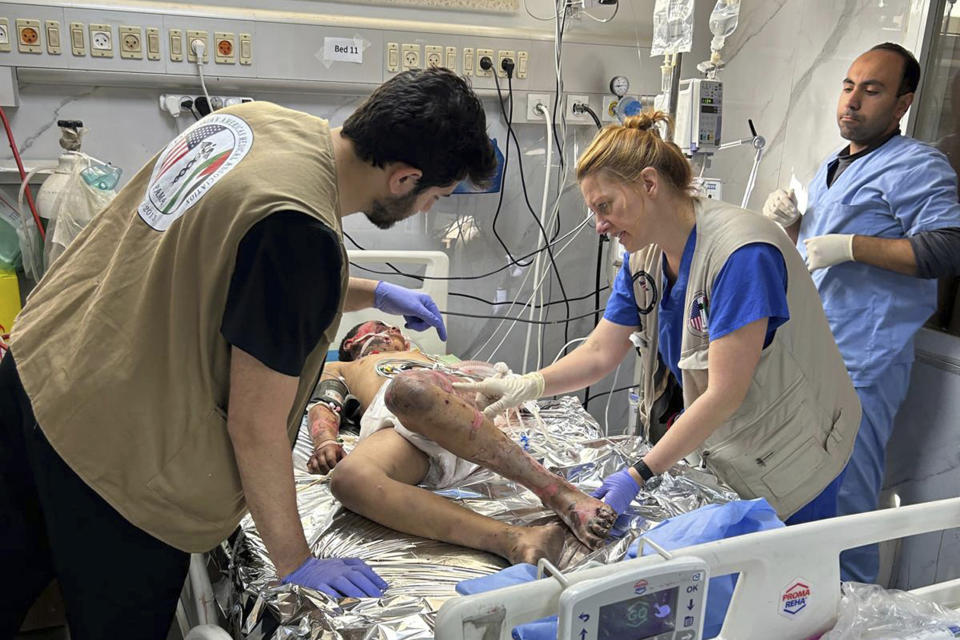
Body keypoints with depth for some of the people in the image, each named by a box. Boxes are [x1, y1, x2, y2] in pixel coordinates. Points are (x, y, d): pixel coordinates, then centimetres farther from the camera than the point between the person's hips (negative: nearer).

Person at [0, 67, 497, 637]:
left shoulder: (262, 119, -2)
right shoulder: (300, 233, -29)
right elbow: (255, 426, -22)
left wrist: (373, 295, 17)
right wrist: (295, 563, -7)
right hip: (115, 455, -8)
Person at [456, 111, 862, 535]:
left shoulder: (741, 254, -27)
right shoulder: (645, 258, -1)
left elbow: (724, 394, -28)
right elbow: (600, 352, 0)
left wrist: (639, 474, -29)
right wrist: (528, 386, -16)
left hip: (789, 464, -6)